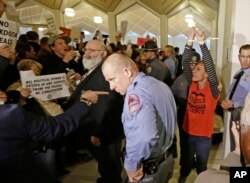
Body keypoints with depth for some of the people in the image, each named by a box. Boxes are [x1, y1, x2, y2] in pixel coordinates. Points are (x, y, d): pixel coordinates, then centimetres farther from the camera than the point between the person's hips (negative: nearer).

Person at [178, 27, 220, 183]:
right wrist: (190, 42, -26)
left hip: (204, 135, -3)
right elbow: (185, 63, -15)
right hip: (188, 131, 3)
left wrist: (202, 43, -39)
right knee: (186, 161, 23)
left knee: (201, 166, 18)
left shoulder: (212, 89, -15)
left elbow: (210, 66, -31)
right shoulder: (192, 84, -5)